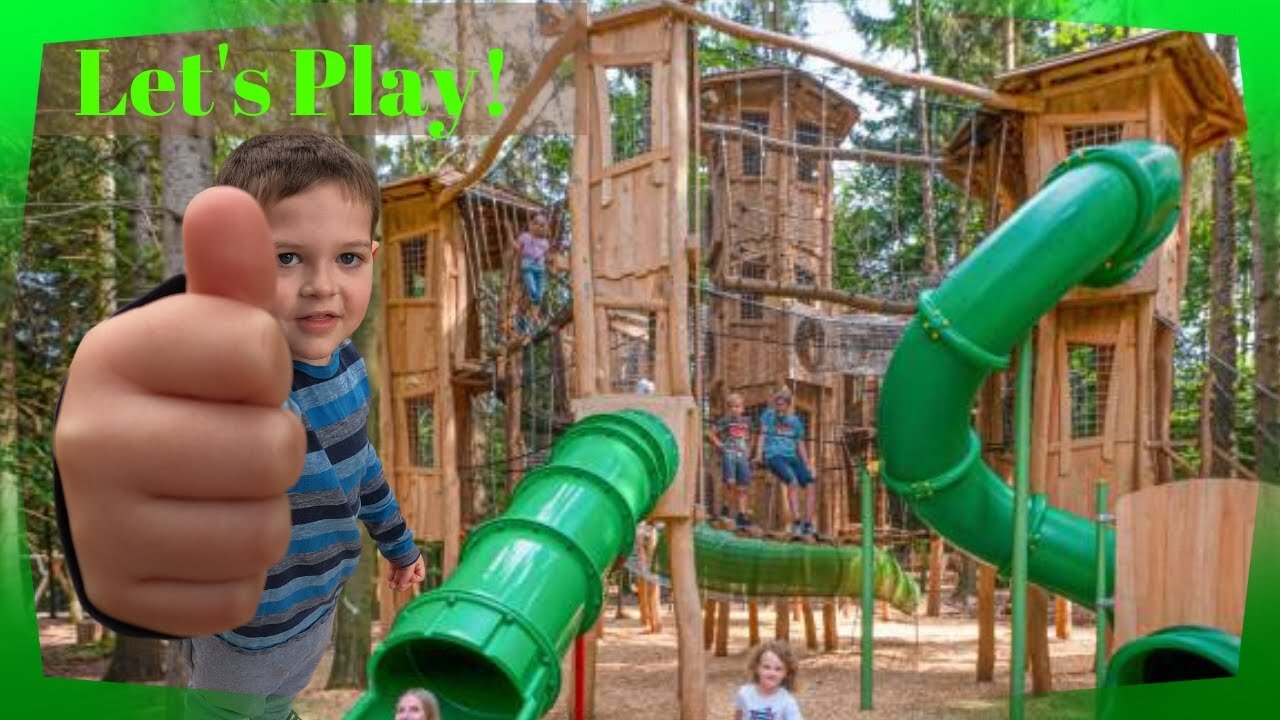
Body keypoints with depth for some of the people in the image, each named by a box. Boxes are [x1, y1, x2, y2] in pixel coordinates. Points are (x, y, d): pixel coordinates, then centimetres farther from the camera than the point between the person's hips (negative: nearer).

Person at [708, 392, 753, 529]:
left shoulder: (746, 421, 16)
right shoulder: (724, 421, 2)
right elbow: (711, 434, 6)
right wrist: (720, 445, -3)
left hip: (743, 457, 4)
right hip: (728, 455, -4)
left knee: (742, 487, 1)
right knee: (730, 482, -20)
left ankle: (741, 515, 4)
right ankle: (725, 509, -3)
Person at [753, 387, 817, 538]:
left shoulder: (795, 421, 19)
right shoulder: (768, 415, 11)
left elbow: (800, 445, 20)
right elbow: (762, 435, 5)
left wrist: (807, 467, 13)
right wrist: (759, 455, -10)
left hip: (792, 457, 4)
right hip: (774, 456, -4)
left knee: (810, 486, -16)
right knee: (793, 482, -30)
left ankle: (808, 526, -11)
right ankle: (796, 523, -32)